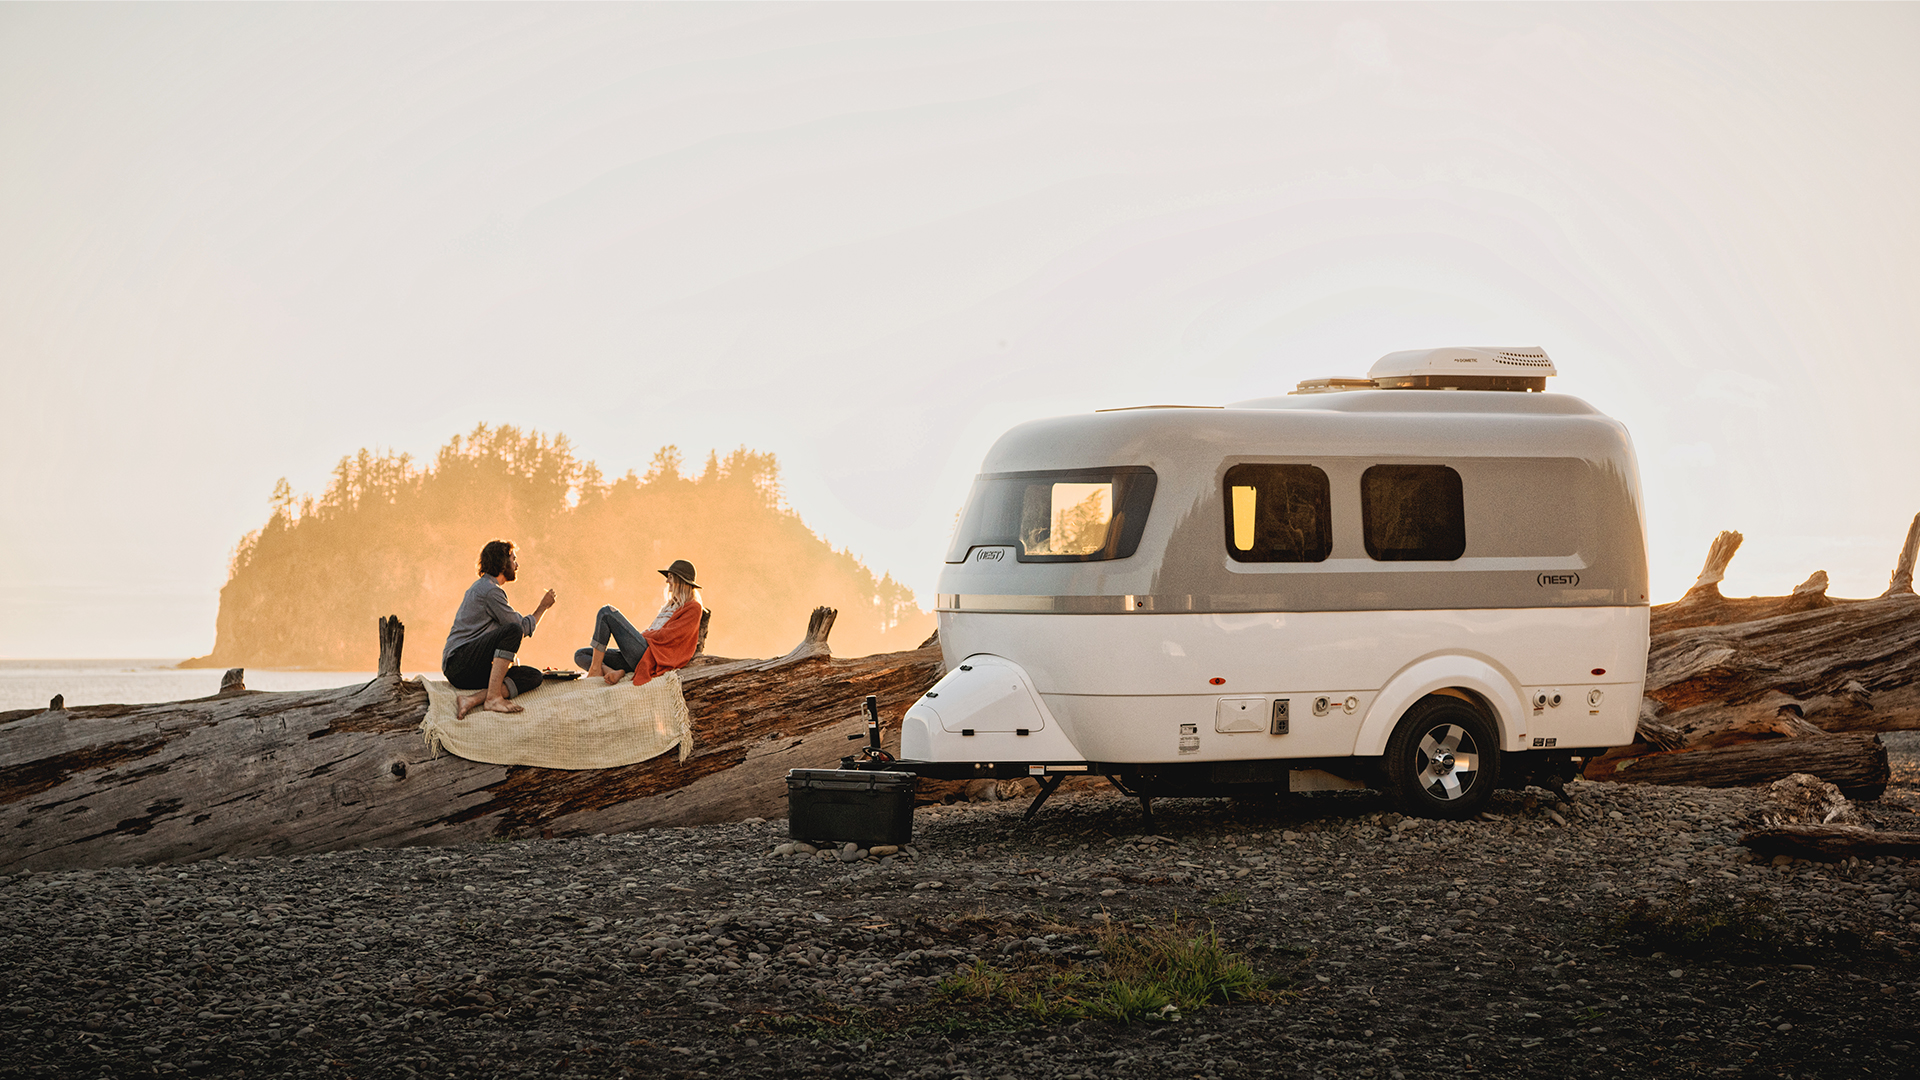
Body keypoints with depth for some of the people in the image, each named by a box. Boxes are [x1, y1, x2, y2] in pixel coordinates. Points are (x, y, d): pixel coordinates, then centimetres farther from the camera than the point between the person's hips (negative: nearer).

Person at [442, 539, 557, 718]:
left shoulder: (481, 587, 25)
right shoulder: (490, 591, -8)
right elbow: (523, 628, -5)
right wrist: (543, 606, 11)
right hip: (460, 662, -10)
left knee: (533, 676, -9)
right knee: (513, 630, -29)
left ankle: (474, 700, -26)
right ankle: (493, 698, -35)